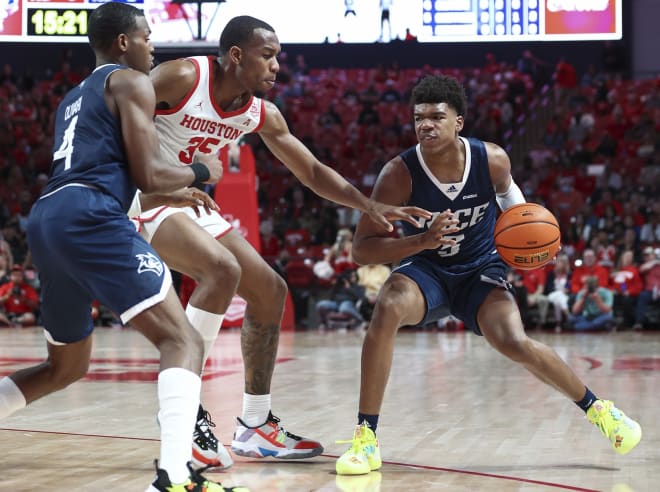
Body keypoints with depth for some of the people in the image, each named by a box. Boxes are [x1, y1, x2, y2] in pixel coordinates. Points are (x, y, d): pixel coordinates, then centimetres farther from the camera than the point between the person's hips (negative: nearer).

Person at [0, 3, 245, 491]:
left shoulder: (74, 98, 33)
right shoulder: (131, 82, 7)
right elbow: (148, 176, -2)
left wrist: (177, 193, 45)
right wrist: (200, 172, 17)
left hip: (46, 219, 9)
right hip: (89, 218, -8)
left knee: (66, 368, 25)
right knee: (183, 341, -11)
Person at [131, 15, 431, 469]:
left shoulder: (261, 115, 0)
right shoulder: (182, 78, -21)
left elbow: (312, 171, 8)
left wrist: (371, 206, -4)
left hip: (187, 201, 9)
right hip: (143, 195, -9)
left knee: (270, 291, 7)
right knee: (222, 267, -33)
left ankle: (255, 425, 15)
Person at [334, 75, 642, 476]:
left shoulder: (492, 160, -17)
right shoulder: (399, 174, -24)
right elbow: (362, 248, -25)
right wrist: (423, 240, -38)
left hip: (480, 270, 1)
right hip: (424, 268, -1)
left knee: (515, 344, -22)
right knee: (387, 310, -33)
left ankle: (597, 408, 6)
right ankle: (366, 439, -24)